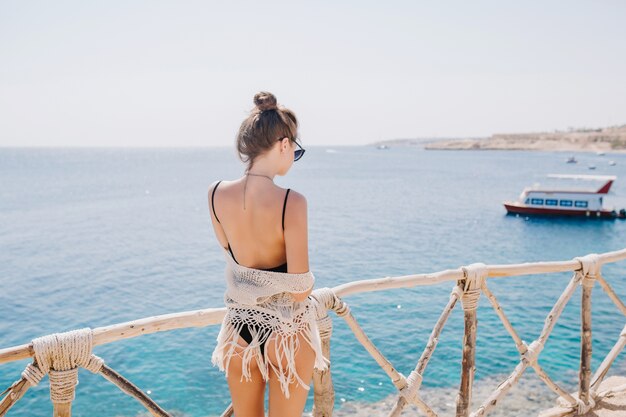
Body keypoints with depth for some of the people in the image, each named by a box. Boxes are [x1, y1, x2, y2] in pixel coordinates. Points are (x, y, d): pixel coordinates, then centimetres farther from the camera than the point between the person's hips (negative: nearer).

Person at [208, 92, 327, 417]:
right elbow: (300, 290, -18)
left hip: (239, 330, 4)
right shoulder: (291, 202, -24)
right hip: (287, 334, -4)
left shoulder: (217, 194, -9)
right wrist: (307, 280, 0)